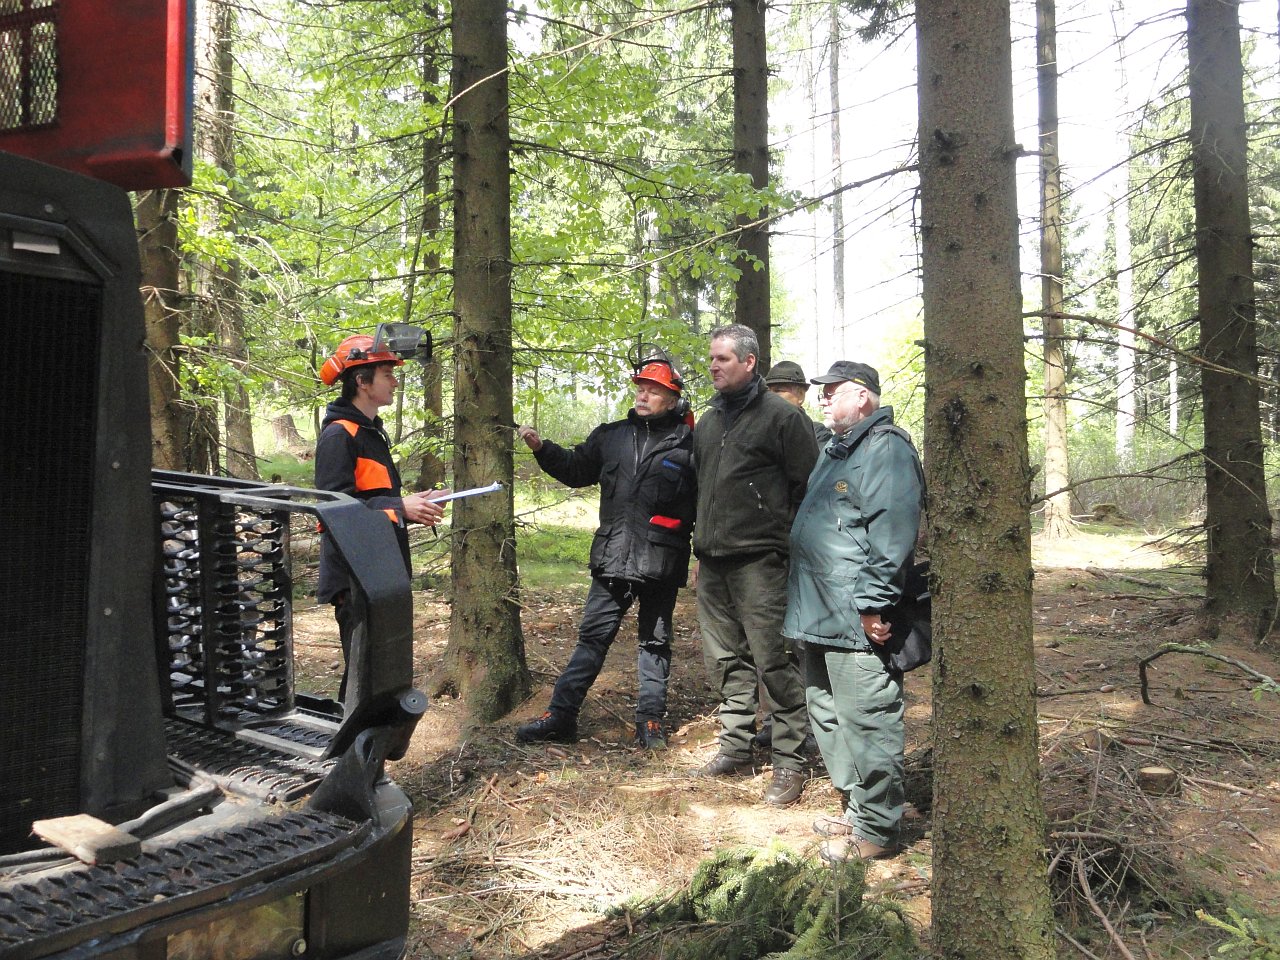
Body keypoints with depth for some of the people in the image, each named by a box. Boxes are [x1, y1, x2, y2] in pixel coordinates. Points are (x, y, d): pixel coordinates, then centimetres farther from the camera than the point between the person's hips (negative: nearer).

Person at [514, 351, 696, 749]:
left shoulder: (688, 443, -3)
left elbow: (704, 502, -3)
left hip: (662, 563, -3)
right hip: (612, 559, 3)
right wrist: (541, 447, 4)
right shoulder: (612, 435, 8)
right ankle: (561, 715, 14)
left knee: (655, 642, 12)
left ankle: (650, 721, 22)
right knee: (592, 637, 8)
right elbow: (576, 469, 18)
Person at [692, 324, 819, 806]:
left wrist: (785, 542, -8)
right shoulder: (708, 421, 17)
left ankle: (789, 762, 6)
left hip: (759, 563, -7)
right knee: (725, 659, 14)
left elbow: (808, 487, -6)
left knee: (774, 662, -5)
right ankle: (736, 748, 27)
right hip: (712, 564, 8)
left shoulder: (782, 416, -5)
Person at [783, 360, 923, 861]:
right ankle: (857, 809, 32)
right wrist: (805, 602, 23)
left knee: (866, 721, -3)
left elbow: (892, 533, -22)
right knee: (827, 714, 18)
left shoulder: (886, 449, -13)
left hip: (857, 620, -11)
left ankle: (875, 830, 10)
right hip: (821, 615, 11)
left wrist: (873, 605, -24)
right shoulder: (835, 451, 20)